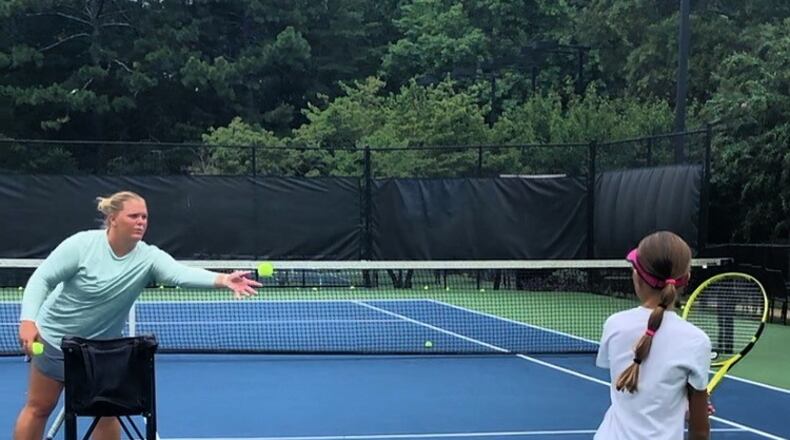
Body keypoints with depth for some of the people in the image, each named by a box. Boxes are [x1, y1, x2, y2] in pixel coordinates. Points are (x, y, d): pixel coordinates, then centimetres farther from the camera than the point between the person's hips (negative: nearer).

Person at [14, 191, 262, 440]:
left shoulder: (148, 257, -19)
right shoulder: (81, 244, -23)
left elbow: (182, 274, -37)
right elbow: (41, 279, -16)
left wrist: (222, 279, -56)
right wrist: (28, 320, -30)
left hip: (102, 347, 3)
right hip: (55, 338, -2)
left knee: (107, 413, 6)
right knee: (39, 408, 9)